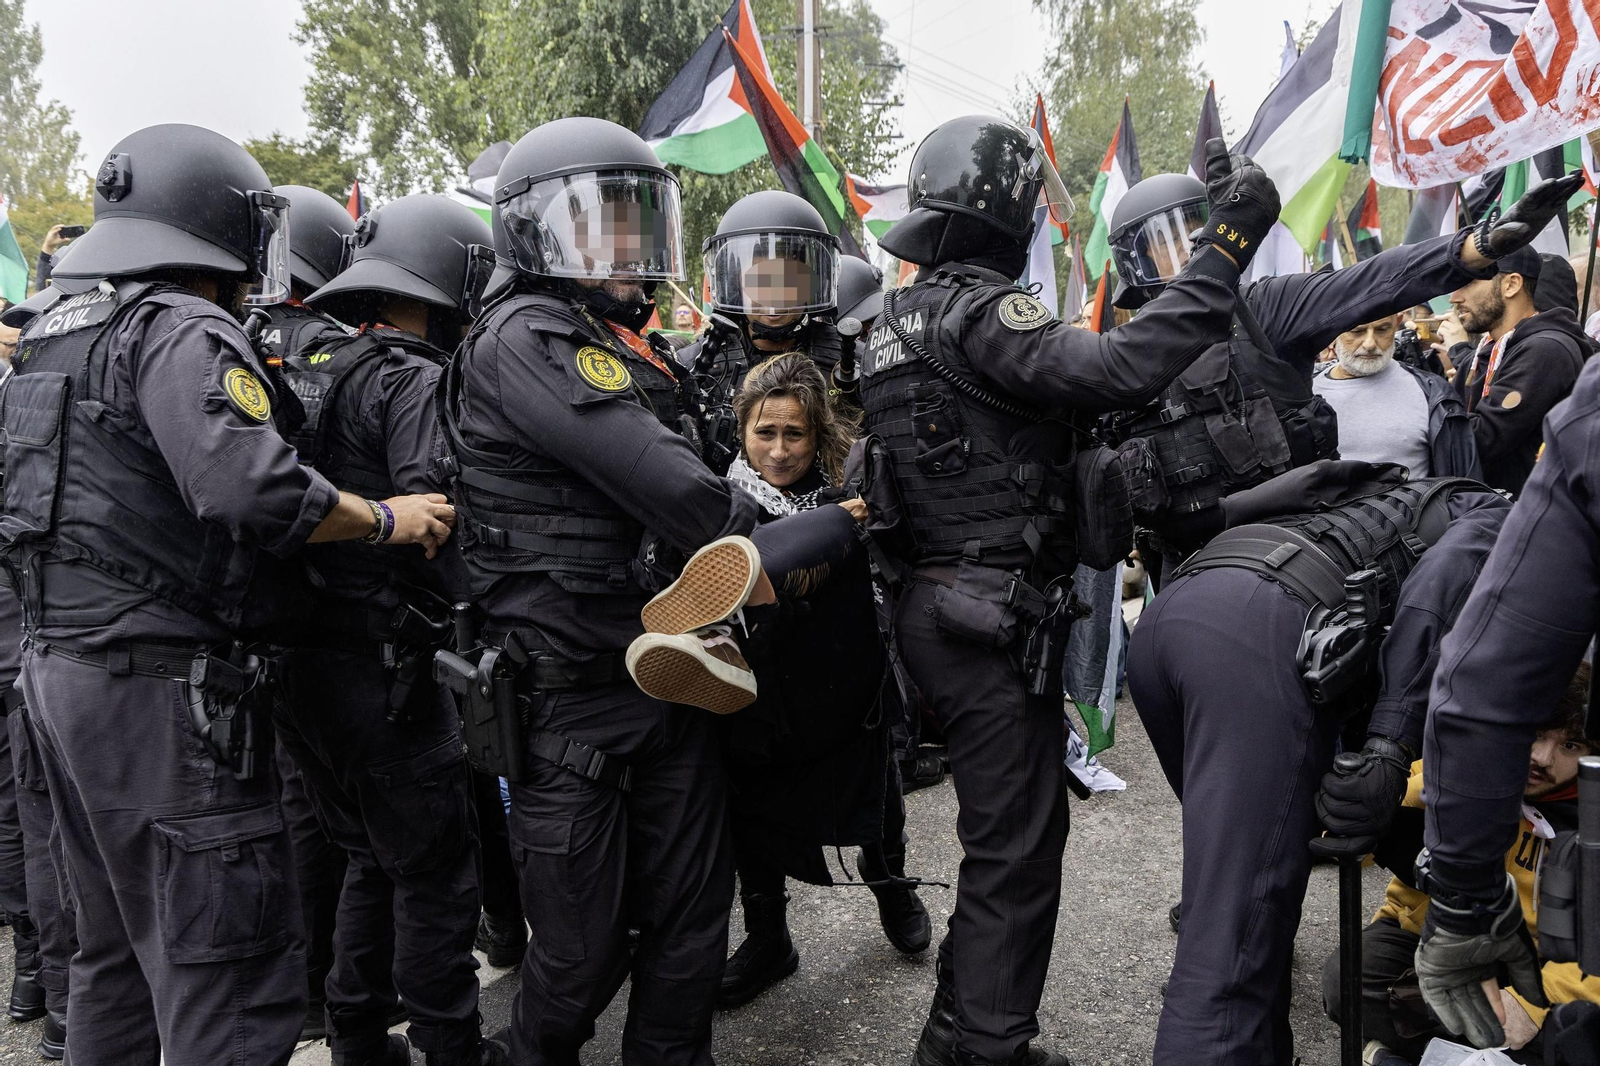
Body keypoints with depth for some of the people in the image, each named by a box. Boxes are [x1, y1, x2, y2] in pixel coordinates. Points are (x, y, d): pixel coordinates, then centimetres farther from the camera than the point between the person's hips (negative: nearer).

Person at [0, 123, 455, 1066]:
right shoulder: (183, 333, -14)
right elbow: (252, 489, -27)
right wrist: (387, 518, -16)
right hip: (165, 691, -10)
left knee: (117, 952, 22)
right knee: (226, 969, -5)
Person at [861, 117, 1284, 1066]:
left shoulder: (898, 319, 15)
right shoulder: (976, 310, -17)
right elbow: (1121, 368, -29)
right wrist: (1227, 247, -22)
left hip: (939, 605, 10)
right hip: (998, 614, -10)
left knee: (1006, 827, 22)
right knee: (1018, 843, 2)